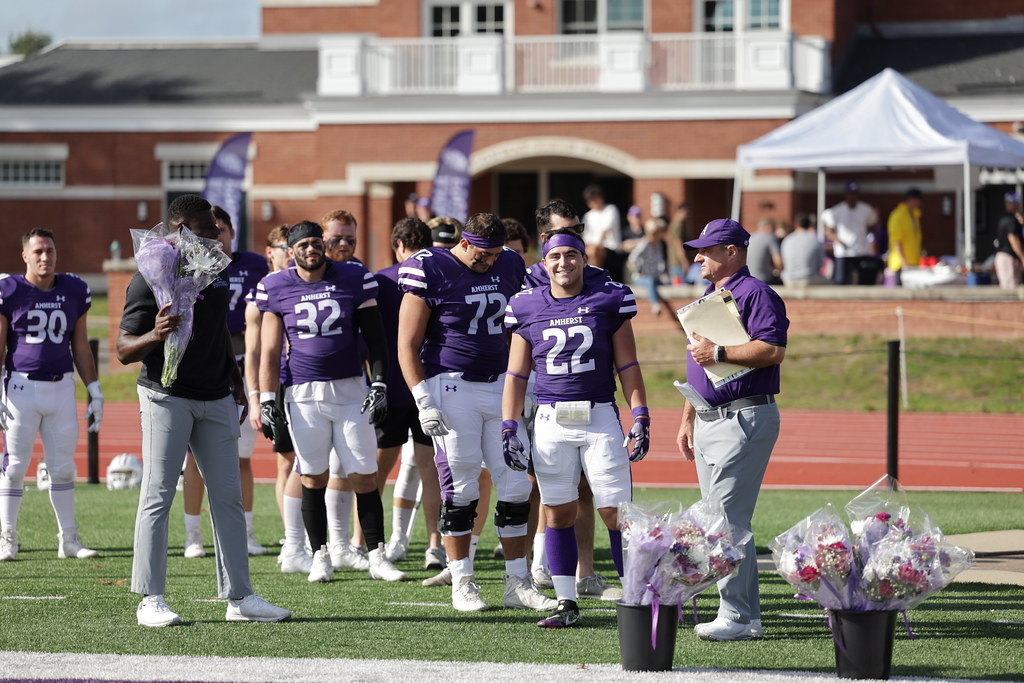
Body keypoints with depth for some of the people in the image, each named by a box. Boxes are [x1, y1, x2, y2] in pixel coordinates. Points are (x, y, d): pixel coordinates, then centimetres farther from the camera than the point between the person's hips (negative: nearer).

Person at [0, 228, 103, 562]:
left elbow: (80, 347, 13)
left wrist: (95, 392, 10)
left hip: (61, 387, 3)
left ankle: (68, 539, 13)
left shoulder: (74, 292, 6)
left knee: (63, 467, 7)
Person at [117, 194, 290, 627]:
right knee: (158, 497, -5)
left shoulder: (217, 271, 14)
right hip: (166, 397, -7)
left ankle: (239, 597, 11)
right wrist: (155, 335, -31)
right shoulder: (151, 278, -10)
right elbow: (124, 350, -12)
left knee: (228, 496, 6)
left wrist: (236, 383, 24)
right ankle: (151, 599, -1)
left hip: (215, 400, 7)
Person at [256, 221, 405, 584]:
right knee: (313, 478, 2)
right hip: (304, 394, 0)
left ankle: (377, 557, 4)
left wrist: (379, 385, -3)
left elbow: (375, 338, 5)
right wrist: (267, 400, 0)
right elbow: (270, 350, 6)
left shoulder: (354, 278, 1)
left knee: (365, 478, -1)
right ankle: (320, 556, 12)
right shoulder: (276, 288, 2)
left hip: (350, 390, 0)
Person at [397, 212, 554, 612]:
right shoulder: (430, 272, -9)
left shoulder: (510, 267, 7)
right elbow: (408, 346, -8)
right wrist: (424, 401, -14)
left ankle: (517, 584, 9)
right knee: (460, 488, -3)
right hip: (452, 387, -5)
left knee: (516, 485, 2)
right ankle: (462, 584, 7)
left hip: (500, 385, 5)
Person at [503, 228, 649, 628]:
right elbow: (516, 375, 11)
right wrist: (509, 428, 3)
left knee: (616, 511, -4)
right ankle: (566, 603, 10)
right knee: (558, 512, 4)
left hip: (600, 418, -2)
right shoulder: (527, 308, 7)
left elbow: (627, 366, 5)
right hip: (551, 421, 2)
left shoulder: (609, 301, 3)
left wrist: (640, 419, -2)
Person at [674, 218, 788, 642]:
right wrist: (687, 419, 23)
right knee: (718, 520, 9)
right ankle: (747, 614, 12)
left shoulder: (754, 294, -9)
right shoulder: (709, 298, 21)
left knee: (729, 519, -14)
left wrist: (719, 353, -21)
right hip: (709, 423, 10)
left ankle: (736, 616, -14)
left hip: (745, 418, -10)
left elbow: (773, 350, -23)